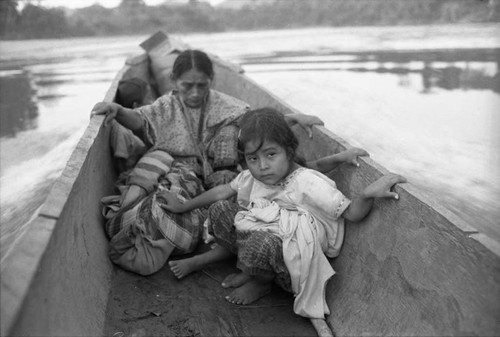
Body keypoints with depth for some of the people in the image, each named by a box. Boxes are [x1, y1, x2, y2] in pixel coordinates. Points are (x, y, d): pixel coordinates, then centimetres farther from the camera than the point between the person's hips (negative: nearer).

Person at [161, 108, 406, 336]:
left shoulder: (308, 184, -25)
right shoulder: (252, 176, -6)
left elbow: (351, 213, -22)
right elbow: (224, 190, 10)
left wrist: (368, 194, -44)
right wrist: (184, 206, 17)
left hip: (292, 259, -6)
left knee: (259, 243, -37)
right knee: (219, 210, -5)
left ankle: (261, 282, -2)